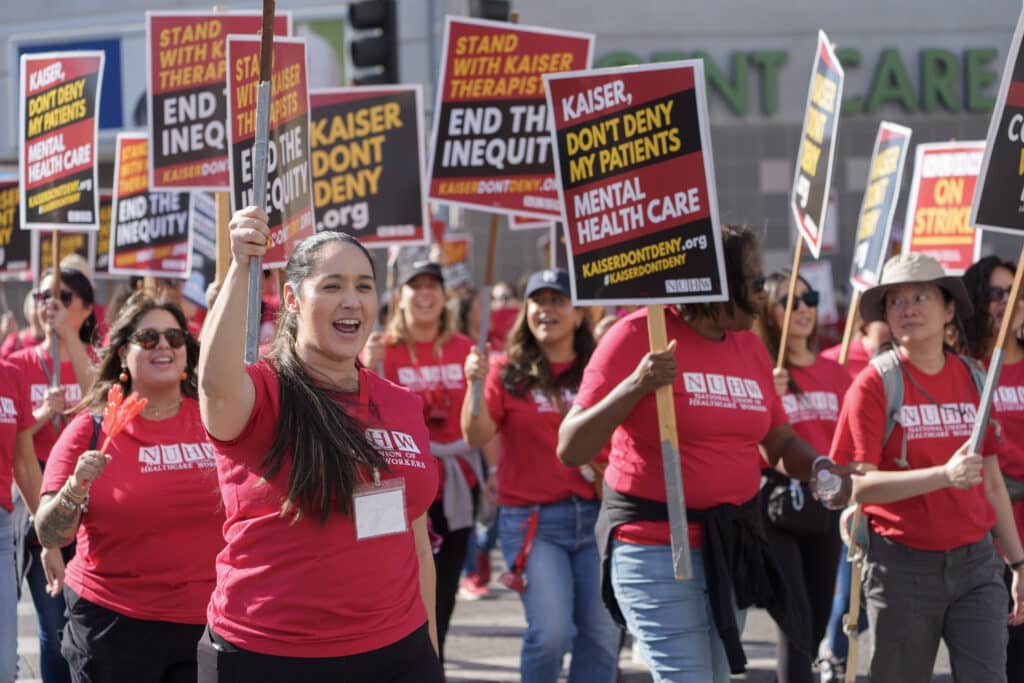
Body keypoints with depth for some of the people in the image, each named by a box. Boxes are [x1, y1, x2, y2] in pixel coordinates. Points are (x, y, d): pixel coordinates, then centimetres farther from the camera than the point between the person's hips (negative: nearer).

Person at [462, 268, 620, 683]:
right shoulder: (508, 371, 0)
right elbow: (477, 438, -11)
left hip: (595, 513, 3)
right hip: (532, 518, -3)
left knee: (601, 633, 0)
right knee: (551, 631, -14)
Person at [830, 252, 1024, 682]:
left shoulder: (971, 379, 7)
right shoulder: (874, 385, -6)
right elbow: (858, 485, -15)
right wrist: (944, 475, -26)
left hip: (976, 563, 3)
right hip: (903, 565, -3)